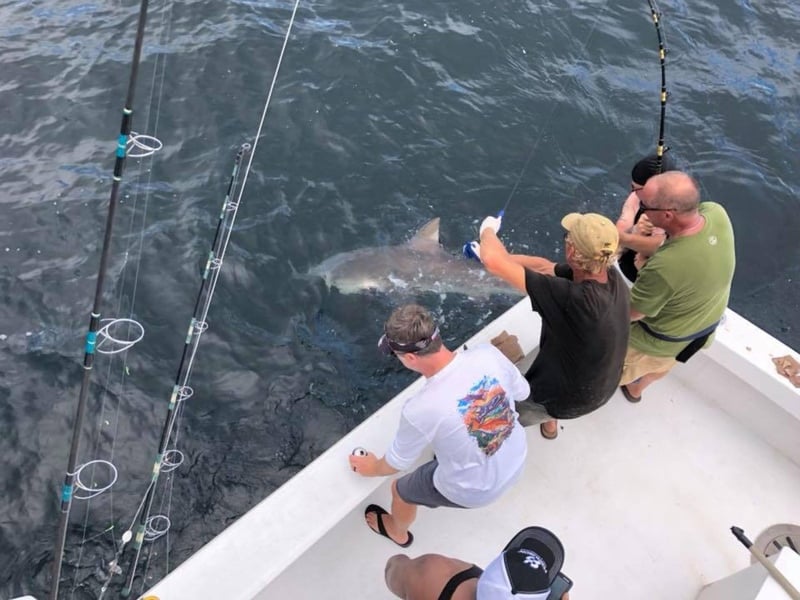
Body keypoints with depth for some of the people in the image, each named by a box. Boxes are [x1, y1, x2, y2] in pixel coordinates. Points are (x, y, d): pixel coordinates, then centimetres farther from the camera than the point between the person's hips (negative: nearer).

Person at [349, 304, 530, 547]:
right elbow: (522, 392, -3)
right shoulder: (488, 353, -24)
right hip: (518, 458, 5)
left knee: (400, 490, 23)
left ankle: (398, 533, 57)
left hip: (475, 491, -4)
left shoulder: (419, 409, -35)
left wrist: (373, 468, 8)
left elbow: (398, 462, -13)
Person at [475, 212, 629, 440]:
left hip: (567, 397, -7)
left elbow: (494, 262, -38)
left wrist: (488, 230, -17)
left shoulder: (572, 298, -42)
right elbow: (544, 267, -5)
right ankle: (549, 422, 58)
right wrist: (498, 256, -5)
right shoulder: (612, 276, -20)